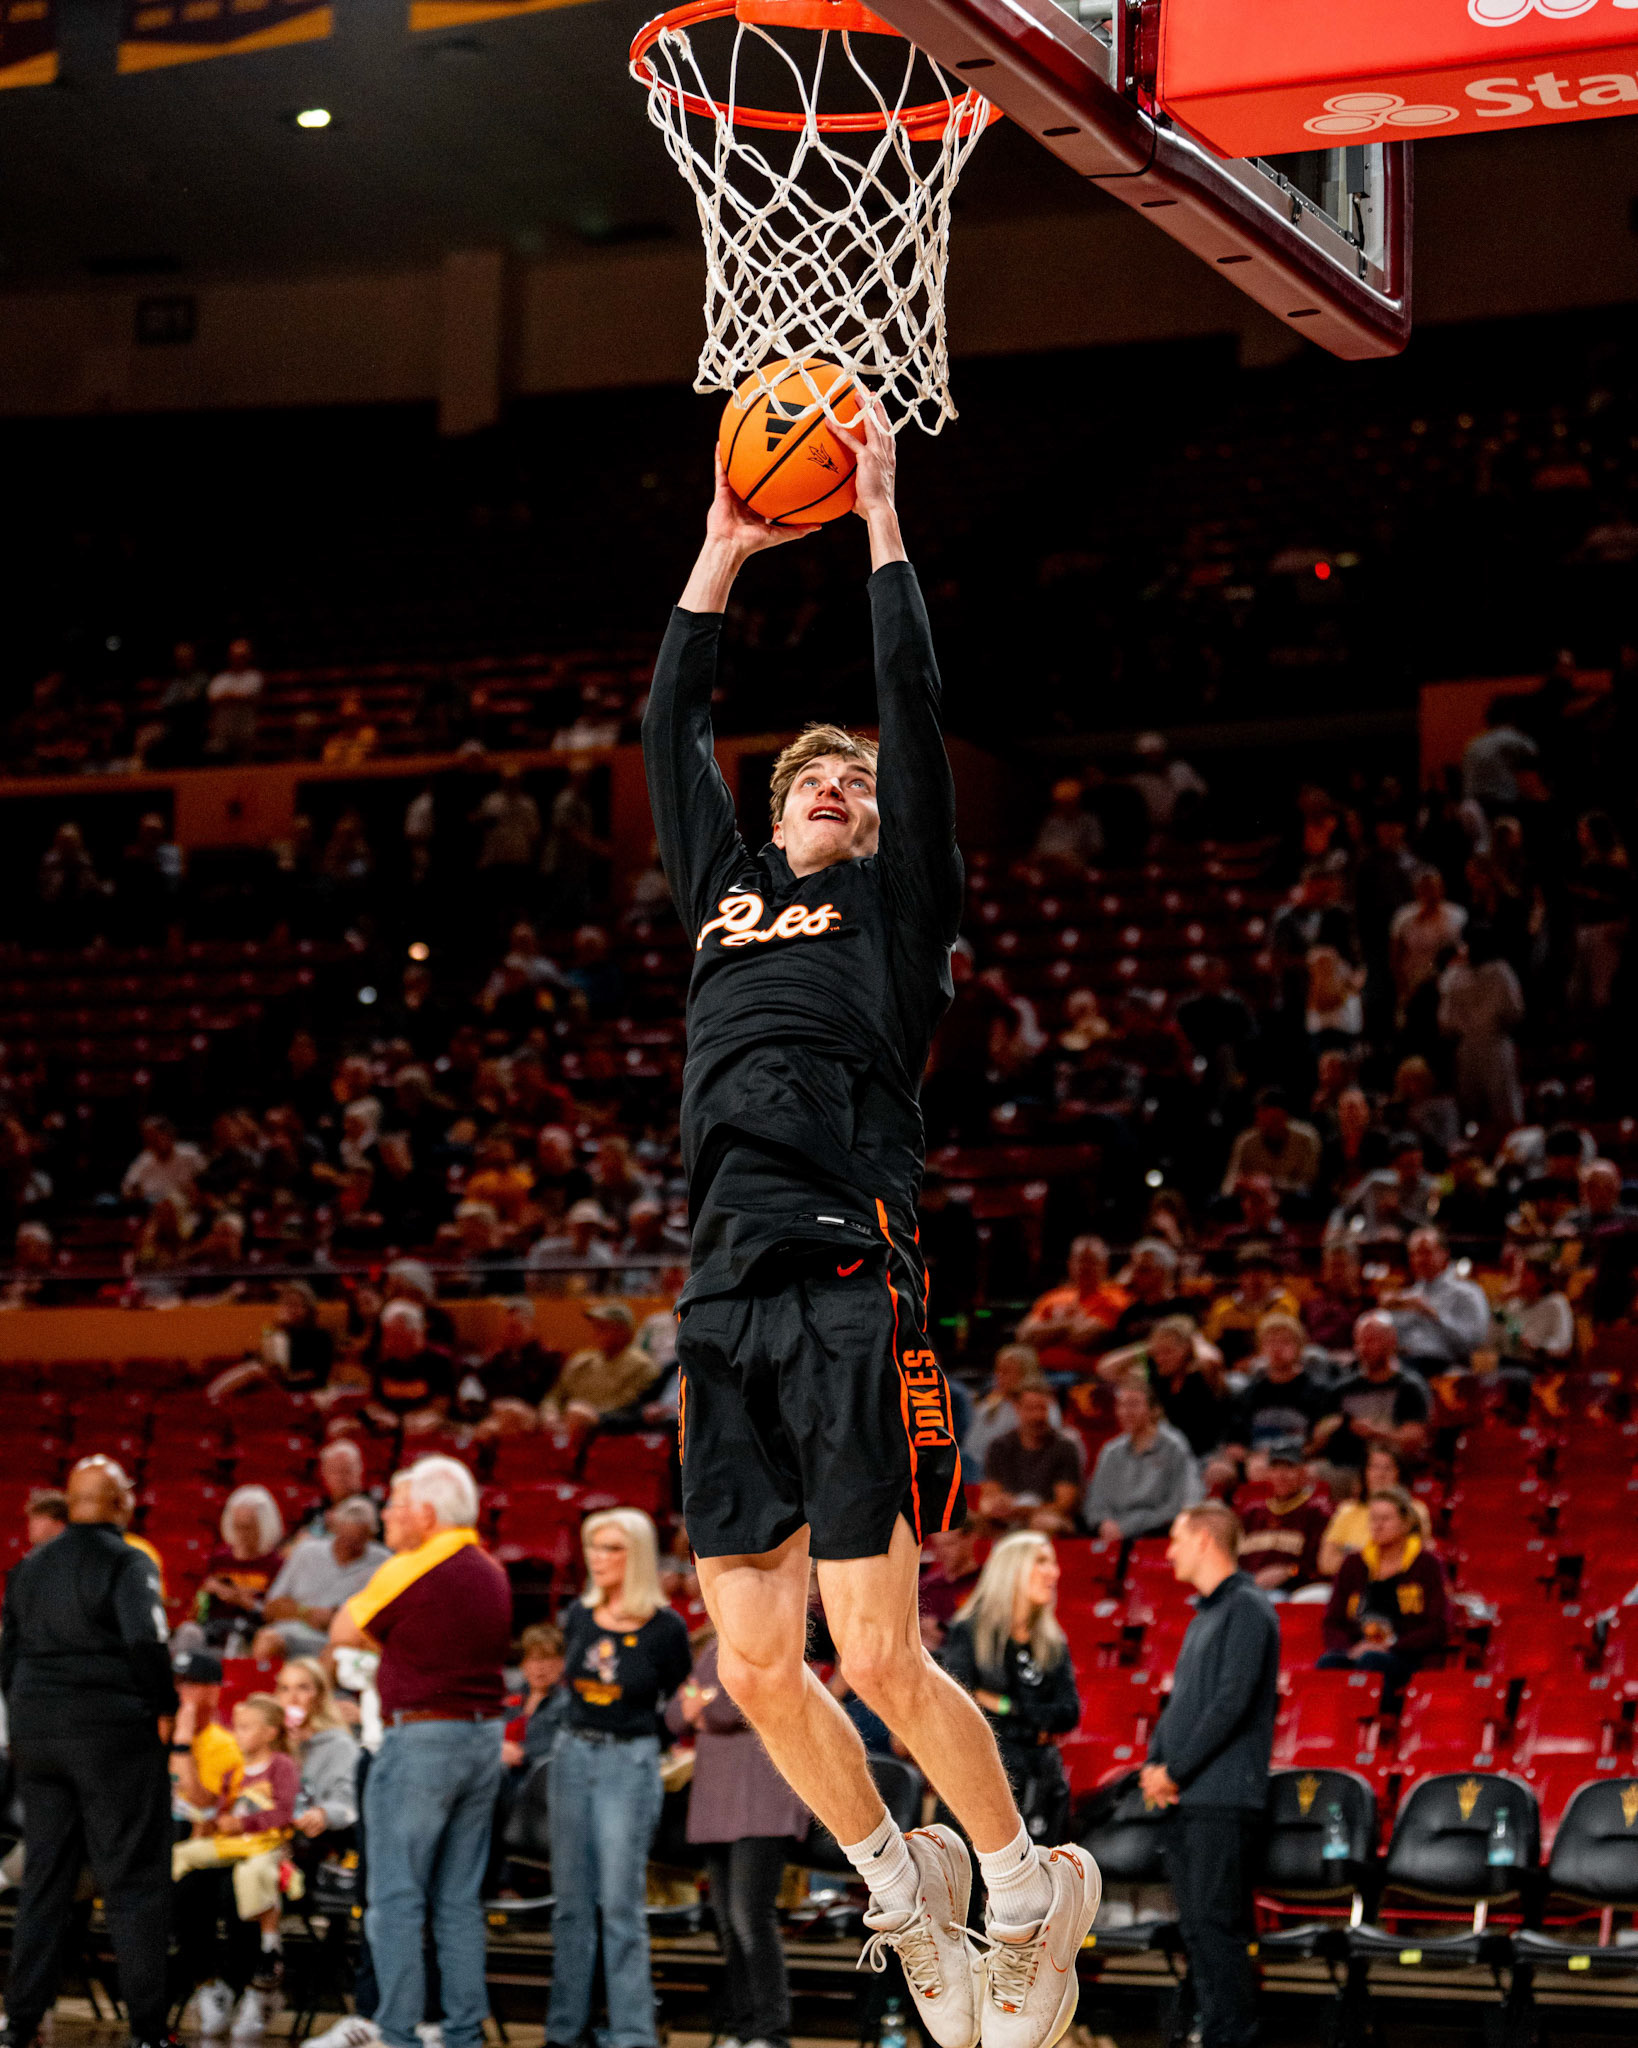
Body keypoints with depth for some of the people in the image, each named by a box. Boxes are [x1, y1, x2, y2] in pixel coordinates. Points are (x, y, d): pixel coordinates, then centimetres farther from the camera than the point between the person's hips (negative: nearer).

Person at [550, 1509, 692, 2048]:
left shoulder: (665, 1627, -8)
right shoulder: (580, 1616, 5)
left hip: (630, 1764, -5)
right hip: (573, 1756, 5)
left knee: (621, 1904, -7)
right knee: (571, 1900, 9)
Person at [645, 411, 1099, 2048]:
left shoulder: (896, 909, 12)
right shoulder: (725, 897, 23)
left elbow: (914, 713, 5)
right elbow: (670, 728, 26)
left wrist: (880, 523, 10)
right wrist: (722, 555, 26)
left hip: (851, 1295, -5)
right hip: (726, 1304, 5)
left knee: (880, 1658, -8)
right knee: (755, 1668, 3)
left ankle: (1029, 1884, 12)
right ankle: (900, 1884, 24)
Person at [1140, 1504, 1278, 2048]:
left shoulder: (1246, 1609, -9)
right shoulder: (1203, 1616, 21)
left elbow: (1231, 1703, -17)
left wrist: (1175, 1770, -13)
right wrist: (1154, 1763, 6)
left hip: (1223, 1797, -9)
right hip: (1186, 1799, 9)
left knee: (1214, 1924, -12)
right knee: (1197, 1926, 9)